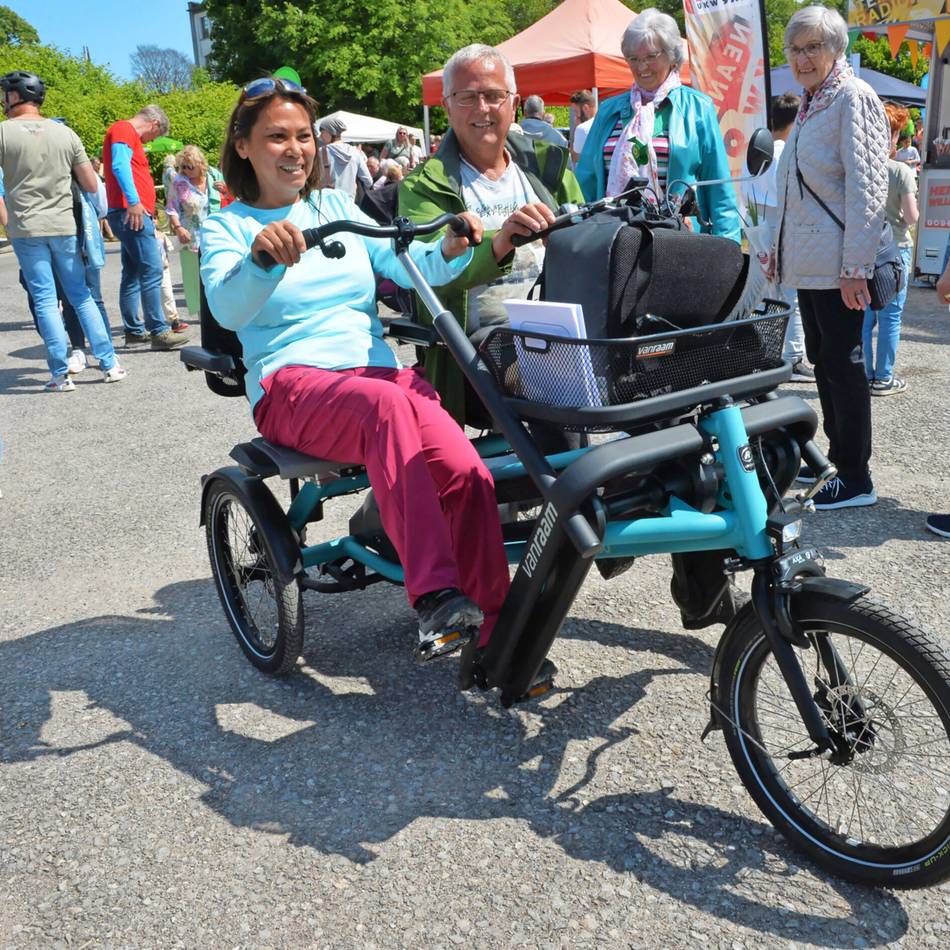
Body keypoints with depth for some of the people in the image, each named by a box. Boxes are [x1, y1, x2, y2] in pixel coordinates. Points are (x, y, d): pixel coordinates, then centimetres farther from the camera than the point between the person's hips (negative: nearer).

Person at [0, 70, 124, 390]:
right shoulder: (66, 133, 4)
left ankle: (61, 375, 2)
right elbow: (92, 186, 5)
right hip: (64, 226, 3)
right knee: (81, 295, 11)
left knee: (45, 300, 1)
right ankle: (109, 364, 10)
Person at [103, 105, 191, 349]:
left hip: (135, 214, 11)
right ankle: (159, 332, -15)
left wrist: (148, 211, 23)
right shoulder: (123, 130, -5)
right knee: (152, 271, -13)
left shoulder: (128, 134, 26)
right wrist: (133, 202, -28)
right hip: (132, 212, -11)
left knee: (132, 274, 12)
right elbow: (119, 165, -20)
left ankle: (134, 331, 18)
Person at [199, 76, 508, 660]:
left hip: (380, 368, 4)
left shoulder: (338, 207, 21)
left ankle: (495, 636, -15)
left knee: (469, 476, -25)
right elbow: (227, 309, -12)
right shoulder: (225, 227, 10)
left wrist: (450, 252, -16)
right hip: (292, 387, -3)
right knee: (386, 403, -39)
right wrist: (261, 257, -33)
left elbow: (403, 264, 6)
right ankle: (435, 600, -40)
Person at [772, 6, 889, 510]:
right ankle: (837, 456, 25)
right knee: (822, 360, 14)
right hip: (807, 260, 9)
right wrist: (780, 247, 19)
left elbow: (866, 187, -16)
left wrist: (855, 266, -21)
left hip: (837, 263, -9)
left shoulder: (853, 98, -9)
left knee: (843, 364, -5)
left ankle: (856, 479, 3)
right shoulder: (809, 104, 18)